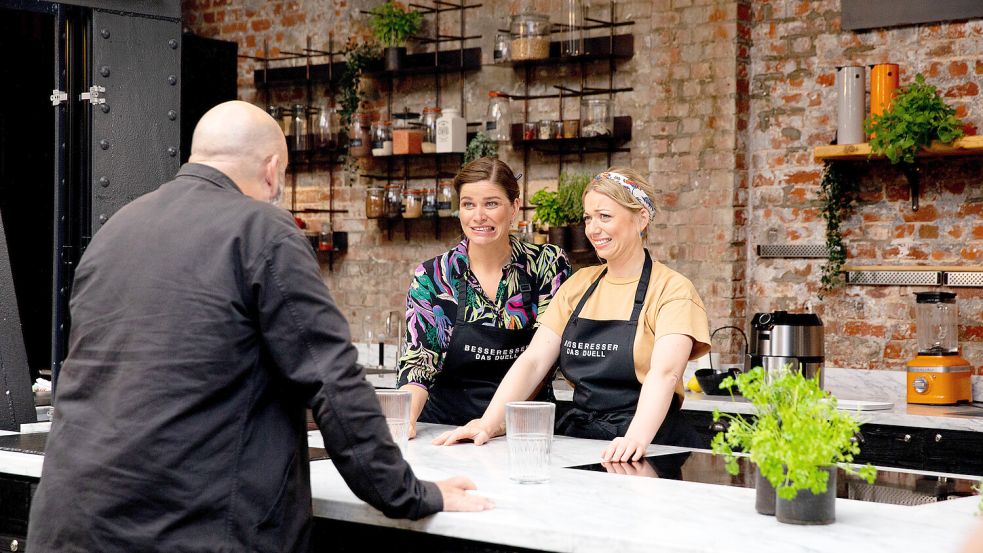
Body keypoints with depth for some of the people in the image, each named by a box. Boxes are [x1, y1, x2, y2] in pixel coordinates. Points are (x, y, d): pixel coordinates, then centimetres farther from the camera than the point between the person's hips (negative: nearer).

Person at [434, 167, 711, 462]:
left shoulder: (672, 290, -3)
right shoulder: (579, 285, 15)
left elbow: (664, 373, -19)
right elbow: (532, 360, 7)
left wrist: (637, 438, -37)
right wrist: (489, 423, -8)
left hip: (650, 447, -5)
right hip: (579, 441, 6)